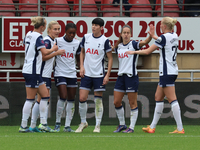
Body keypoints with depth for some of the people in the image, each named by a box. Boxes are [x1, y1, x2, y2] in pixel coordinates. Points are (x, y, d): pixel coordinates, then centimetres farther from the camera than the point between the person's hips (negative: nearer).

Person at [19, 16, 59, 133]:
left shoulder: (29, 34, 11)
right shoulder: (38, 37, -15)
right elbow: (45, 52, -25)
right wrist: (53, 49, -8)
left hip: (28, 69, 9)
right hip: (33, 71, -9)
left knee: (45, 95, 10)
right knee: (30, 99, -5)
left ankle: (43, 123, 8)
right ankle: (23, 126, -2)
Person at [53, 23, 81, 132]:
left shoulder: (77, 43, 6)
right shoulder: (58, 41, -4)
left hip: (72, 74, 4)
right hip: (60, 73, -4)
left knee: (71, 100, 2)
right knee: (63, 97, -15)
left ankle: (67, 125, 7)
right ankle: (57, 122, 1)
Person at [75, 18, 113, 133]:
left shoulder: (105, 41, -6)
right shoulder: (86, 37, 5)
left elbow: (110, 58, -2)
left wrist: (108, 75, -8)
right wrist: (81, 66, 4)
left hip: (99, 75, -3)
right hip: (86, 74, 3)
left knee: (98, 100, 0)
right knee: (82, 98, -2)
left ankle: (98, 125, 8)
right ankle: (83, 122, 16)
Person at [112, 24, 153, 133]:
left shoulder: (133, 44, -6)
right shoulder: (118, 47, 11)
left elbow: (144, 42, -24)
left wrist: (151, 36, -41)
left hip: (131, 76, -6)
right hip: (121, 76, 6)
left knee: (132, 103, -2)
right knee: (116, 102, 6)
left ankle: (132, 127, 4)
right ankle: (122, 124, 22)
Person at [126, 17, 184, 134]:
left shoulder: (163, 37, -15)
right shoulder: (174, 36, 9)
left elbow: (148, 51, -10)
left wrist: (134, 52, 4)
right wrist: (154, 36, 36)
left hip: (167, 73, -9)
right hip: (173, 71, 9)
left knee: (172, 99, -9)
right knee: (158, 97, 14)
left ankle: (180, 128, -12)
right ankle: (152, 127, 17)